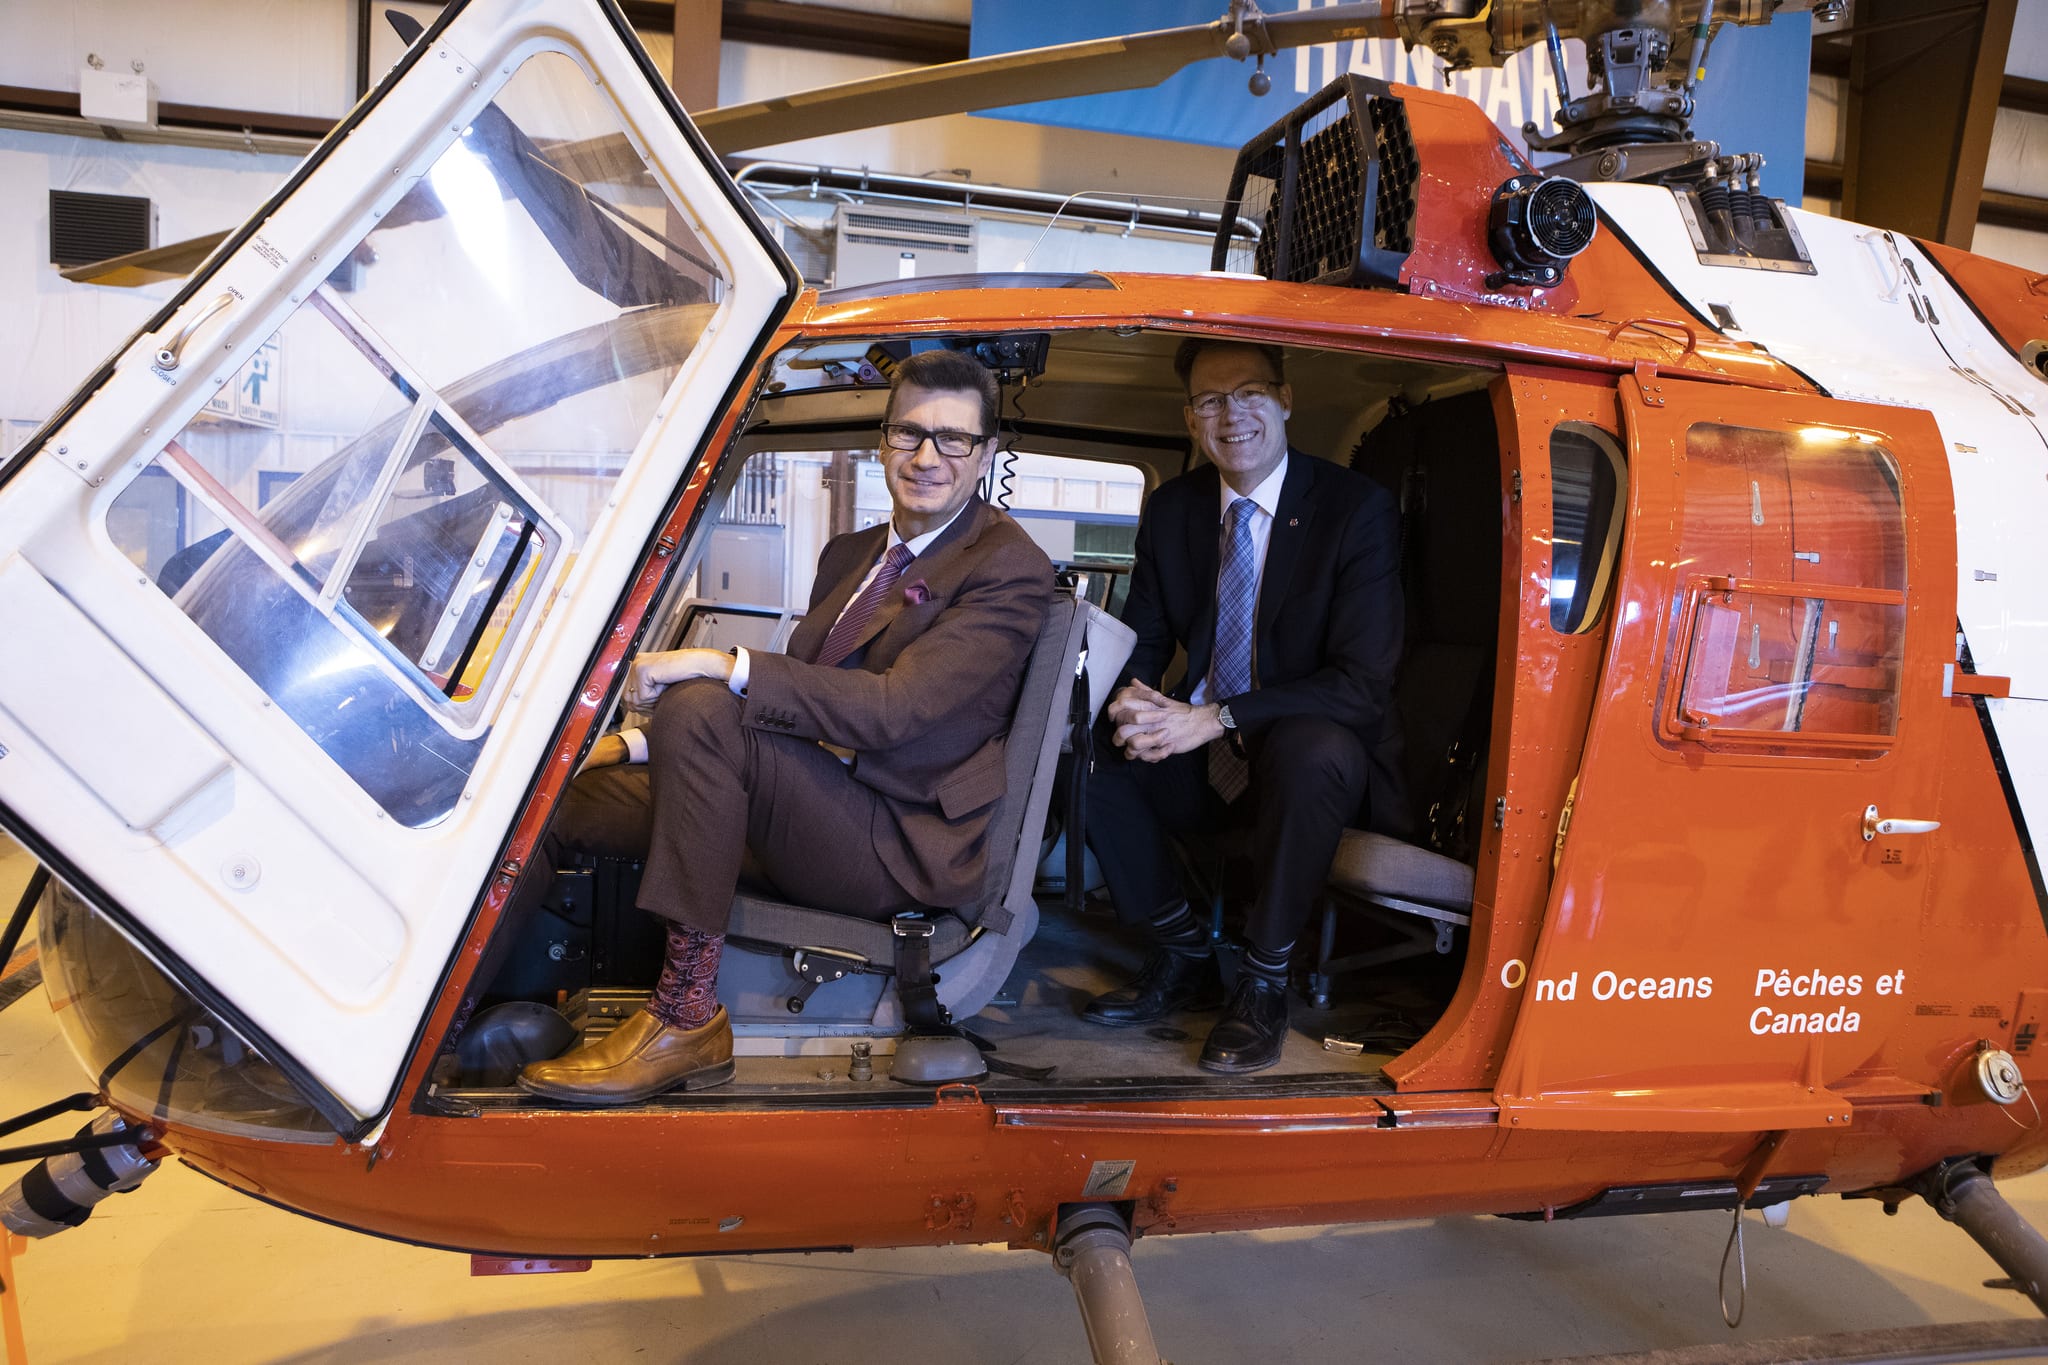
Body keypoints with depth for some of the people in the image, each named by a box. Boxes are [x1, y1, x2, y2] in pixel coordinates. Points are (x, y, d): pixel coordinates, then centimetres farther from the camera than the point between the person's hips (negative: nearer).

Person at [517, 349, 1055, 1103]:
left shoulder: (1010, 568, -9)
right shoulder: (849, 553, 18)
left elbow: (892, 708, -22)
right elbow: (794, 694, 18)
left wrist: (725, 665, -27)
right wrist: (638, 743, 7)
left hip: (901, 846, -8)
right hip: (807, 808, 8)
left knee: (699, 706, -29)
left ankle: (687, 1018, -25)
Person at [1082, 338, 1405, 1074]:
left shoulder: (1358, 507, -13)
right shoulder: (1172, 507, 2)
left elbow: (1362, 683, -20)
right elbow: (1142, 636, 7)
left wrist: (1218, 717, -30)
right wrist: (1130, 697, -20)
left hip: (1314, 755, -5)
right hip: (1209, 758, 5)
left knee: (1311, 749, -38)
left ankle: (1263, 983, -16)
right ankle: (1183, 957, 0)